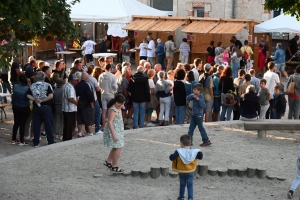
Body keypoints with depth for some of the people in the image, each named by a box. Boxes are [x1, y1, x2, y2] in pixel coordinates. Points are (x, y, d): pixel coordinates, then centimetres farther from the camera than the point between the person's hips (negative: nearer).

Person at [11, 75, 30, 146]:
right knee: (22, 124, 1)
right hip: (24, 108, -3)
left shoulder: (15, 87, -7)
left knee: (16, 124, 15)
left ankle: (13, 140, 20)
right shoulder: (27, 88, -16)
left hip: (16, 108, 3)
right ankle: (21, 141, 3)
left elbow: (13, 96, 4)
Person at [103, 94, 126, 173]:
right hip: (113, 131, -11)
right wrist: (114, 135, -28)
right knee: (118, 148, -5)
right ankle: (114, 167, 5)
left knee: (116, 148, 20)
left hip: (118, 130, 11)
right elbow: (110, 122, -26)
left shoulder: (118, 108, 7)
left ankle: (108, 162, 33)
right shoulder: (113, 110, -23)